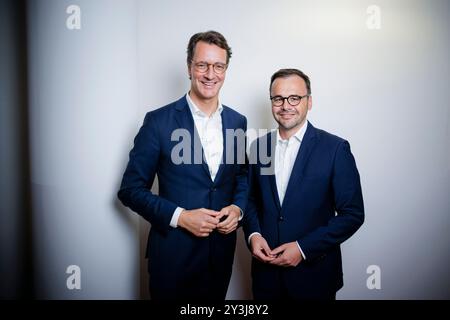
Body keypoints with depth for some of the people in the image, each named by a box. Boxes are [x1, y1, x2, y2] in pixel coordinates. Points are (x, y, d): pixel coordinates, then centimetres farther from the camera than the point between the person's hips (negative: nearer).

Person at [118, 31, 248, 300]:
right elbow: (131, 189, -8)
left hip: (222, 250, 4)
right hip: (173, 252, -4)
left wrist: (238, 208, -6)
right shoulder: (159, 121, -11)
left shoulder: (238, 121, 2)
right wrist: (180, 216, -19)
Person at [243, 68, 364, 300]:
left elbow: (353, 214, -10)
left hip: (314, 273, -3)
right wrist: (253, 235, -7)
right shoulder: (259, 146, 1)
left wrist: (304, 248, -16)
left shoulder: (335, 148, -11)